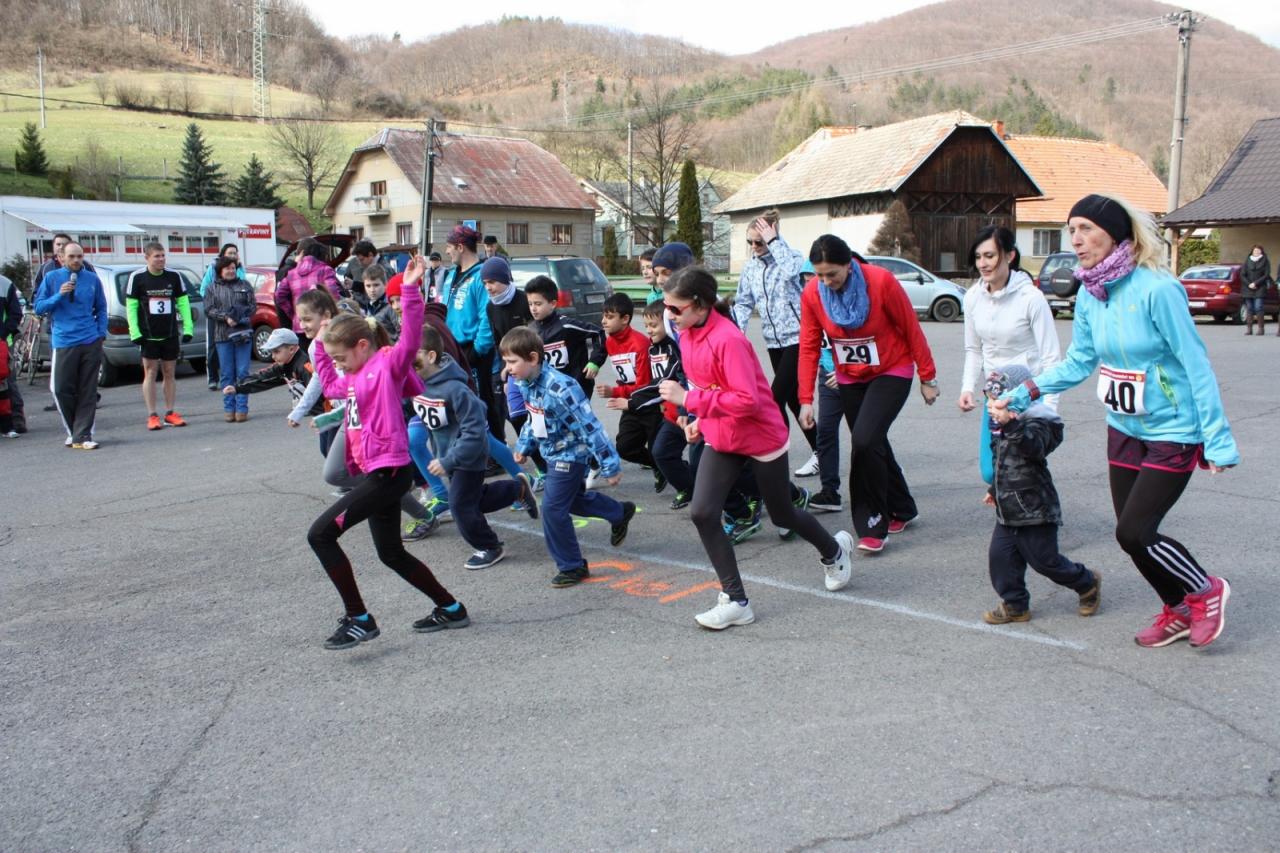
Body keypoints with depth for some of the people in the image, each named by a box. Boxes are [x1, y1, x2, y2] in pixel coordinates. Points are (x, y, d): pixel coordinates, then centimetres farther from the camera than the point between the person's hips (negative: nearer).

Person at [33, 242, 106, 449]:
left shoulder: (92, 279, 8)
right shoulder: (52, 278, 4)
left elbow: (101, 309, 16)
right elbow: (39, 307, 4)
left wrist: (101, 333, 4)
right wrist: (59, 295, -11)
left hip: (91, 342, 1)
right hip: (64, 342, -1)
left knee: (88, 391, 0)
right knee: (62, 389, -2)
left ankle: (83, 436, 4)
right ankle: (73, 431, 17)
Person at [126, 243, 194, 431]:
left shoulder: (174, 277, 4)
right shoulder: (137, 277, -3)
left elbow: (183, 303, 7)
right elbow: (131, 306, -3)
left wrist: (188, 328, 0)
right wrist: (135, 332, -10)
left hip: (170, 334, 3)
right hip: (148, 335, -3)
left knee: (170, 373, 7)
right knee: (150, 373, 0)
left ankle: (170, 414, 14)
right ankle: (152, 416, 4)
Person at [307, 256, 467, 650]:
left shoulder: (387, 364, -9)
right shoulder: (356, 377, 17)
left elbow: (410, 339, -27)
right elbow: (330, 384, 39)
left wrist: (410, 291, -35)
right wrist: (321, 347, 34)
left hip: (389, 471, -11)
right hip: (376, 472, 11)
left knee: (320, 534, -12)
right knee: (392, 554, 18)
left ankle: (359, 618, -7)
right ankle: (451, 609, 30)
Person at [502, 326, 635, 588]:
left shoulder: (560, 388, -32)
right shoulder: (526, 383, -5)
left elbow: (590, 427, -28)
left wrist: (610, 466, -25)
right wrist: (524, 446, 21)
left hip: (570, 453, -9)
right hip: (553, 453, 9)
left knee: (553, 509, -9)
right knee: (573, 499, 24)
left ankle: (572, 567, 8)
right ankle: (620, 513, 48)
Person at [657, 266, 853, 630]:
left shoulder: (728, 339, -28)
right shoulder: (687, 334, -1)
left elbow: (748, 400, -32)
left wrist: (689, 399, -31)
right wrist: (701, 419, 2)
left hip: (762, 438, -7)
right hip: (721, 440, 7)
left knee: (781, 515, 13)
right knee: (701, 512, -10)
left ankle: (834, 550, 45)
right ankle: (735, 601, 0)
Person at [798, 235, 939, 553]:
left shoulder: (881, 281, -22)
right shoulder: (812, 293, -13)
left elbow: (912, 330, -12)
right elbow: (808, 347, -8)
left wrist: (928, 378, -6)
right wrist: (806, 399, -10)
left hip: (891, 373, -4)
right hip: (850, 379, 5)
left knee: (865, 440, -20)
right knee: (873, 444, 12)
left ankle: (873, 526, -7)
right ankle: (901, 510, 35)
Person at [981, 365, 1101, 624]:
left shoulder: (1035, 424, -18)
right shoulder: (1001, 427, 8)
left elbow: (1034, 446, -41)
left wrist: (1011, 424, -55)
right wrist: (995, 490, 31)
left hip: (1035, 510, -8)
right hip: (1008, 511, 8)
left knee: (1045, 559, 4)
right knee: (1000, 555, 3)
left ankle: (1088, 583, 29)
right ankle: (1015, 605, 16)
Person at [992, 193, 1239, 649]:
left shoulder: (1156, 289, -22)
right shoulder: (1089, 296, -1)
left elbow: (1196, 364, -19)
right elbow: (1078, 363, 7)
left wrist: (1217, 438, -19)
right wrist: (1020, 396, -2)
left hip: (1173, 432, -7)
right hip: (1124, 429, 7)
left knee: (1134, 533, -8)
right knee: (1131, 532, 11)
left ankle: (1205, 591, 19)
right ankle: (1178, 612, 34)